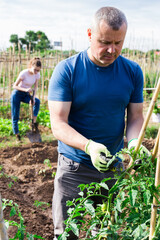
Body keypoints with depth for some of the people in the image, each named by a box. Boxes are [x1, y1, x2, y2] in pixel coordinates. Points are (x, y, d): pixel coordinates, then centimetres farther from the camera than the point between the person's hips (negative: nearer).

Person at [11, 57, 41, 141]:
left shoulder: (37, 75, -9)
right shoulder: (24, 73, -23)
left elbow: (35, 87, -3)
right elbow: (15, 86, -18)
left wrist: (33, 97, -20)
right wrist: (25, 89, -33)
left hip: (26, 95, 4)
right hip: (17, 94, -4)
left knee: (37, 101, -23)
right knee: (15, 116, -4)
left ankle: (34, 122, -17)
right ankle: (16, 133, 8)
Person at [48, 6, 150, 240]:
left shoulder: (132, 72, -2)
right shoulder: (66, 70, -13)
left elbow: (136, 116, 3)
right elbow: (58, 124, -18)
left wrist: (133, 142, -19)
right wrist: (89, 146, -35)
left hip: (114, 166, 3)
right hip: (74, 167, -3)